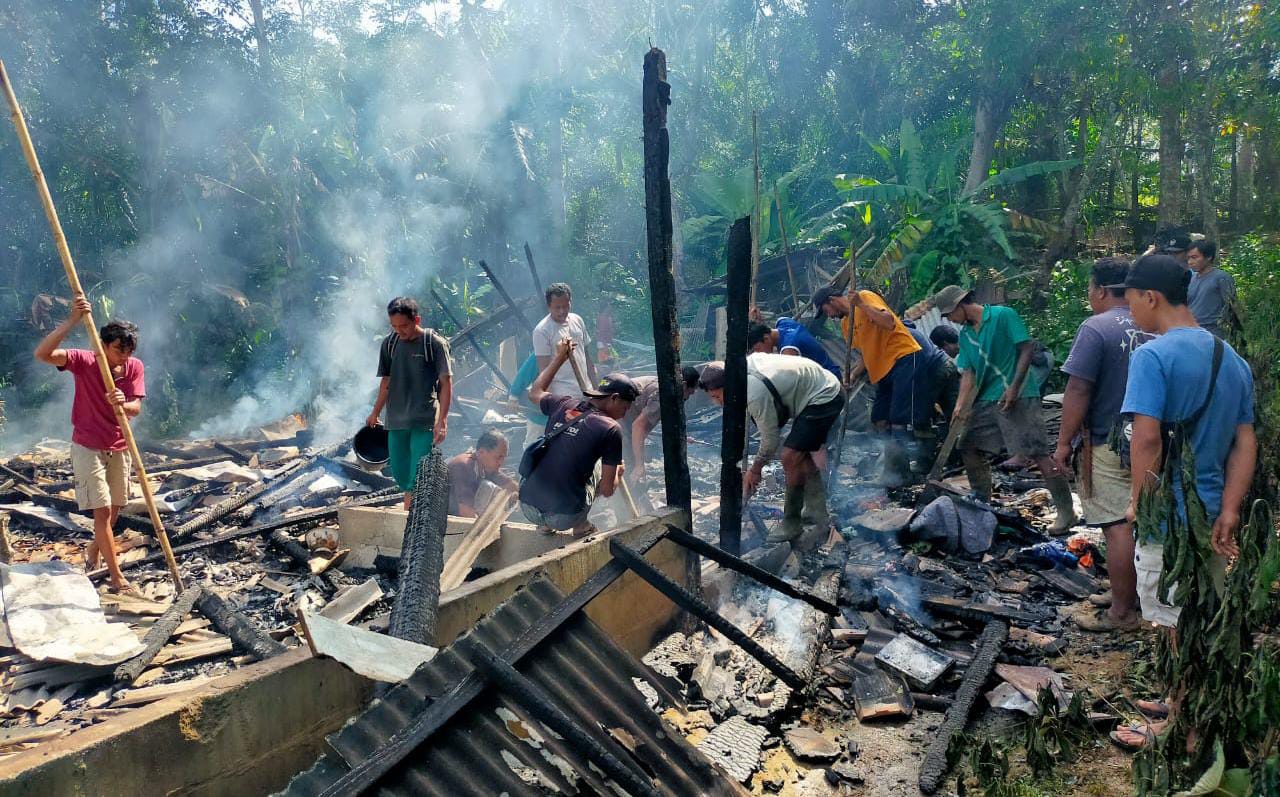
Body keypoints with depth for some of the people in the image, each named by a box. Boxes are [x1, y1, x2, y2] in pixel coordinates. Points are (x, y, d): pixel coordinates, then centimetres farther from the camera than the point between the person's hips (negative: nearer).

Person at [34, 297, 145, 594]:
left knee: (115, 508, 16)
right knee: (102, 509, -7)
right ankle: (117, 577, -3)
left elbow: (135, 409, -13)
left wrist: (122, 404, -37)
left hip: (119, 448, 4)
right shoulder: (83, 361, -14)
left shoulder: (135, 367, -6)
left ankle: (94, 551, 43)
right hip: (88, 448, -4)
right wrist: (72, 321, -38)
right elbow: (42, 353, -31)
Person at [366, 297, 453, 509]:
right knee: (400, 474, 10)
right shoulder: (389, 343, 7)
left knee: (417, 478, -8)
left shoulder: (435, 344, -7)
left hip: (425, 422, -5)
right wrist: (375, 414, 17)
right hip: (396, 421, 5)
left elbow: (446, 384, -8)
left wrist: (442, 420, -14)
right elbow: (386, 382, 16)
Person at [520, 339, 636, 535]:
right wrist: (617, 473, 20)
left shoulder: (563, 405, 6)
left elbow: (535, 392, 32)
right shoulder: (611, 429, -8)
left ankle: (545, 525, 25)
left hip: (527, 506, 5)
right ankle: (580, 525, 21)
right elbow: (607, 490, -3)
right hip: (564, 517, -4)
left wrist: (559, 357, 37)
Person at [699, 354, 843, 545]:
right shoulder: (743, 364, -2)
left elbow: (770, 438, -18)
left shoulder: (755, 394, -29)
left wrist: (755, 469, -3)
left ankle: (792, 524, 1)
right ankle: (817, 513, 31)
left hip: (822, 398, -11)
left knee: (791, 457, -13)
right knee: (800, 453, 20)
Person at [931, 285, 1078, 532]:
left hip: (1018, 398, -8)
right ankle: (982, 505, 25)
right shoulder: (965, 335, 14)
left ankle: (1066, 511, -2)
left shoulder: (1004, 316, -7)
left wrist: (1014, 388, -18)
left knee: (1038, 454, -10)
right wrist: (960, 406, -5)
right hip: (986, 400, 8)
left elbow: (1027, 349, -11)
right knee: (969, 450, 10)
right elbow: (968, 372, 9)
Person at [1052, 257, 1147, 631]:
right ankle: (1135, 592, 31)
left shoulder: (1096, 329, -16)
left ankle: (1122, 612, 5)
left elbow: (1078, 392, -19)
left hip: (1107, 445, -8)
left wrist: (1064, 442, -11)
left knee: (1117, 526, -2)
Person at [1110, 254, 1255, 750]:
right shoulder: (1232, 358, 8)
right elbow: (1246, 443, 6)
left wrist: (1138, 500, -13)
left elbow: (1147, 437, -25)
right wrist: (1228, 513, 3)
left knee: (1179, 626, 5)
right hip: (1212, 513, 8)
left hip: (1170, 515, -8)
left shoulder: (1153, 355, -18)